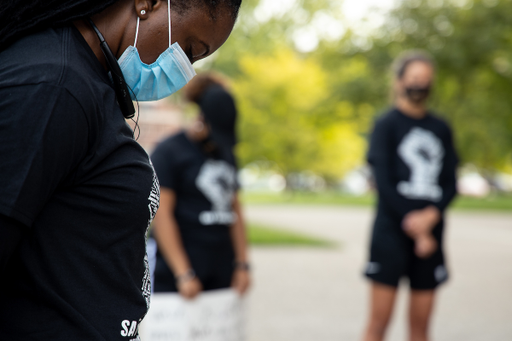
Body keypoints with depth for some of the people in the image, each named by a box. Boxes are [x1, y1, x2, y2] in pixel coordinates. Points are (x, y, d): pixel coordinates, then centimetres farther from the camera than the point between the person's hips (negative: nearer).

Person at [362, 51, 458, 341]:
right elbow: (384, 182, -7)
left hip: (431, 232, 4)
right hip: (392, 231, -4)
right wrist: (413, 227, -12)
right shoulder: (387, 125, 1)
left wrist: (431, 215, -10)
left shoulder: (441, 129, 14)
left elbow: (450, 183, 9)